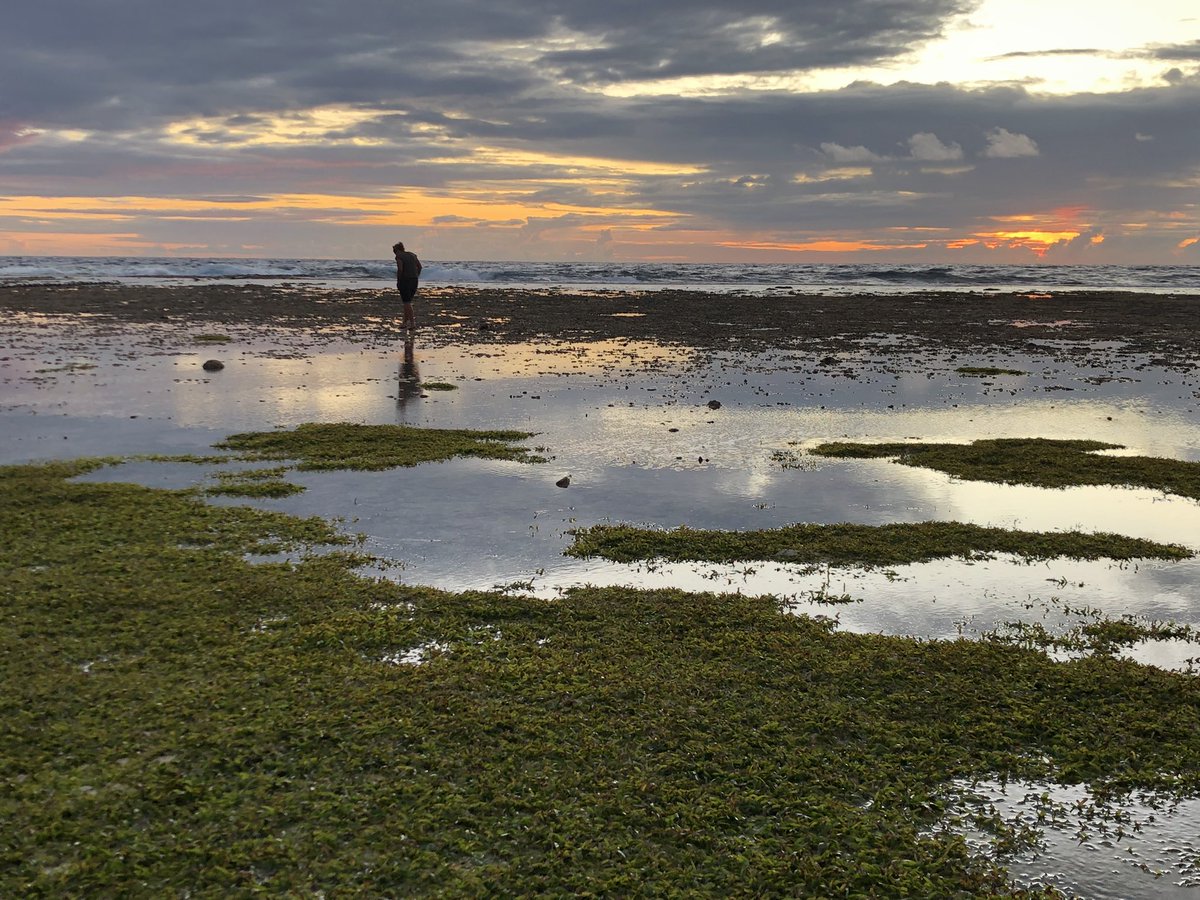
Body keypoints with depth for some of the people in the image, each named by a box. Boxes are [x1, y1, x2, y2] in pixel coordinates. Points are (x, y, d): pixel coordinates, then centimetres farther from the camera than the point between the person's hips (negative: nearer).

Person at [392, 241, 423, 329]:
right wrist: (416, 277, 14)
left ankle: (412, 323, -10)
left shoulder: (399, 257, -6)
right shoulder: (412, 254, 14)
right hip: (414, 280, 7)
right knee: (407, 301, 16)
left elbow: (400, 269, -17)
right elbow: (419, 266, 10)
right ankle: (405, 321, 17)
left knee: (407, 302, -3)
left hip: (405, 280, -6)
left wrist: (398, 281, -7)